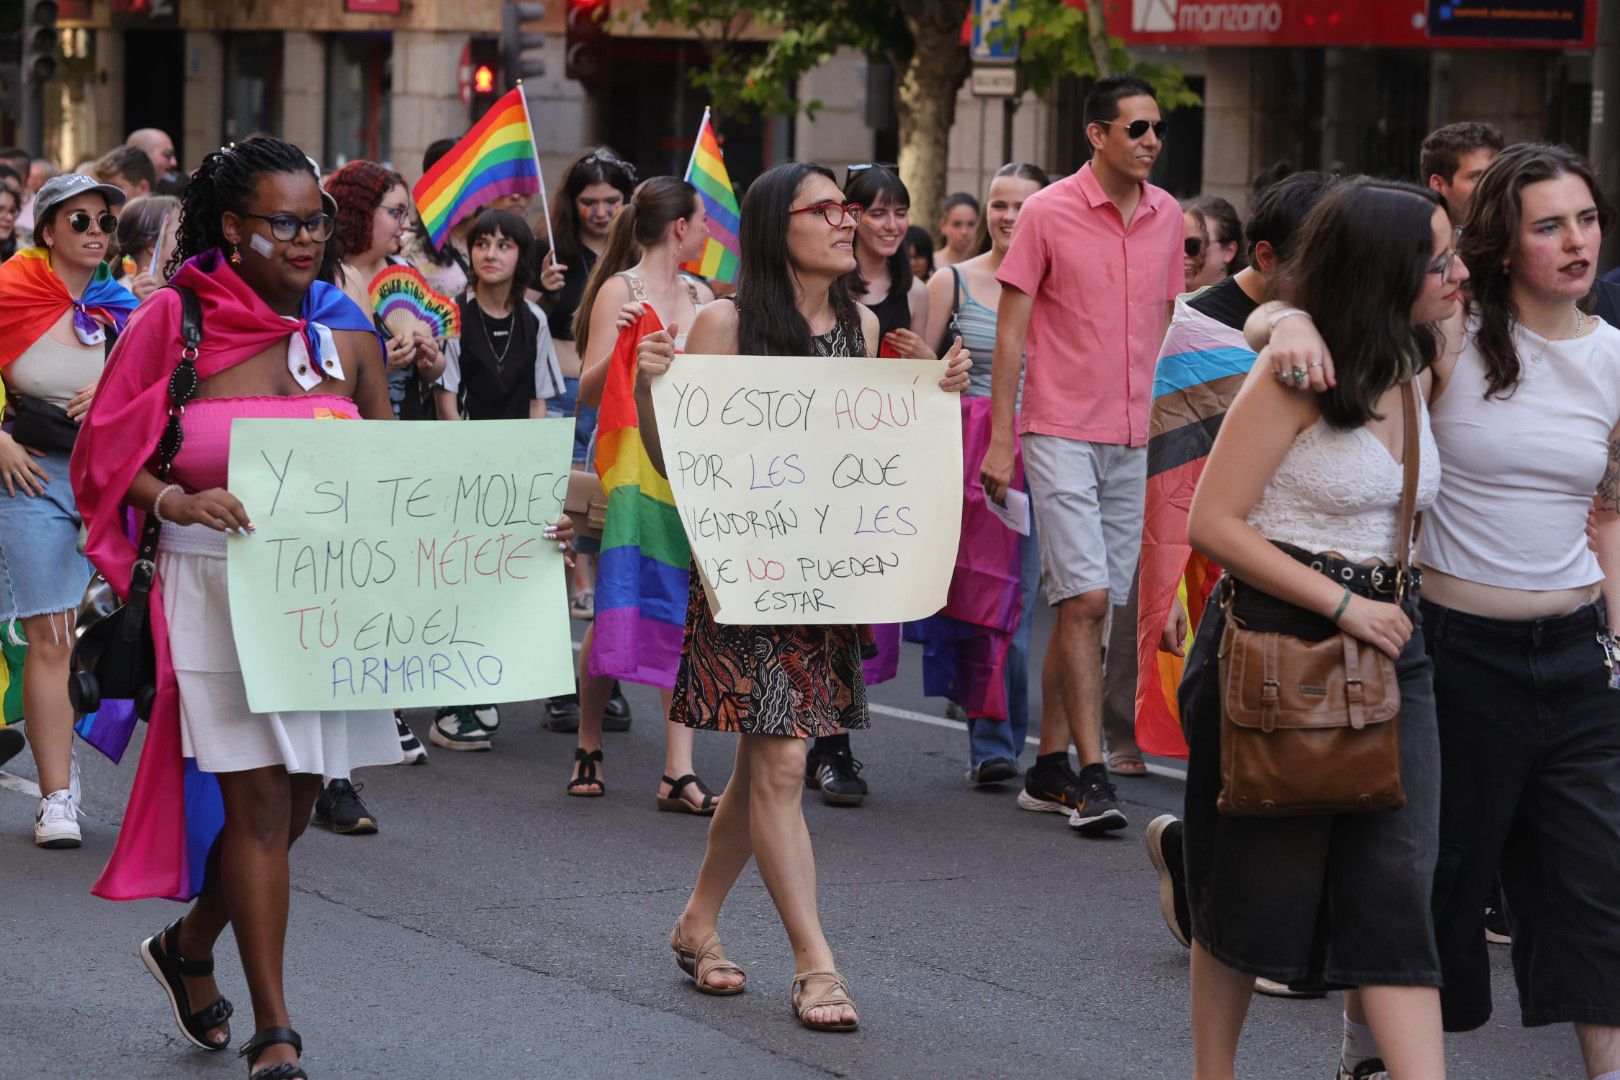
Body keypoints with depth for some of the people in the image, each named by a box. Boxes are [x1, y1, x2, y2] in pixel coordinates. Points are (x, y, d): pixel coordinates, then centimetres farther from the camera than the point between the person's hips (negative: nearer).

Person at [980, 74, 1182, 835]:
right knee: (1084, 600, -12)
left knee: (1090, 607, 9)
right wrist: (1000, 440, -8)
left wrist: (1146, 407, 15)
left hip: (1130, 440, 5)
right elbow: (1011, 329, -4)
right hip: (1061, 433, -5)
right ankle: (1090, 776, -10)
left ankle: (1050, 766, 17)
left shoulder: (1166, 216, 8)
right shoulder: (1048, 213, -6)